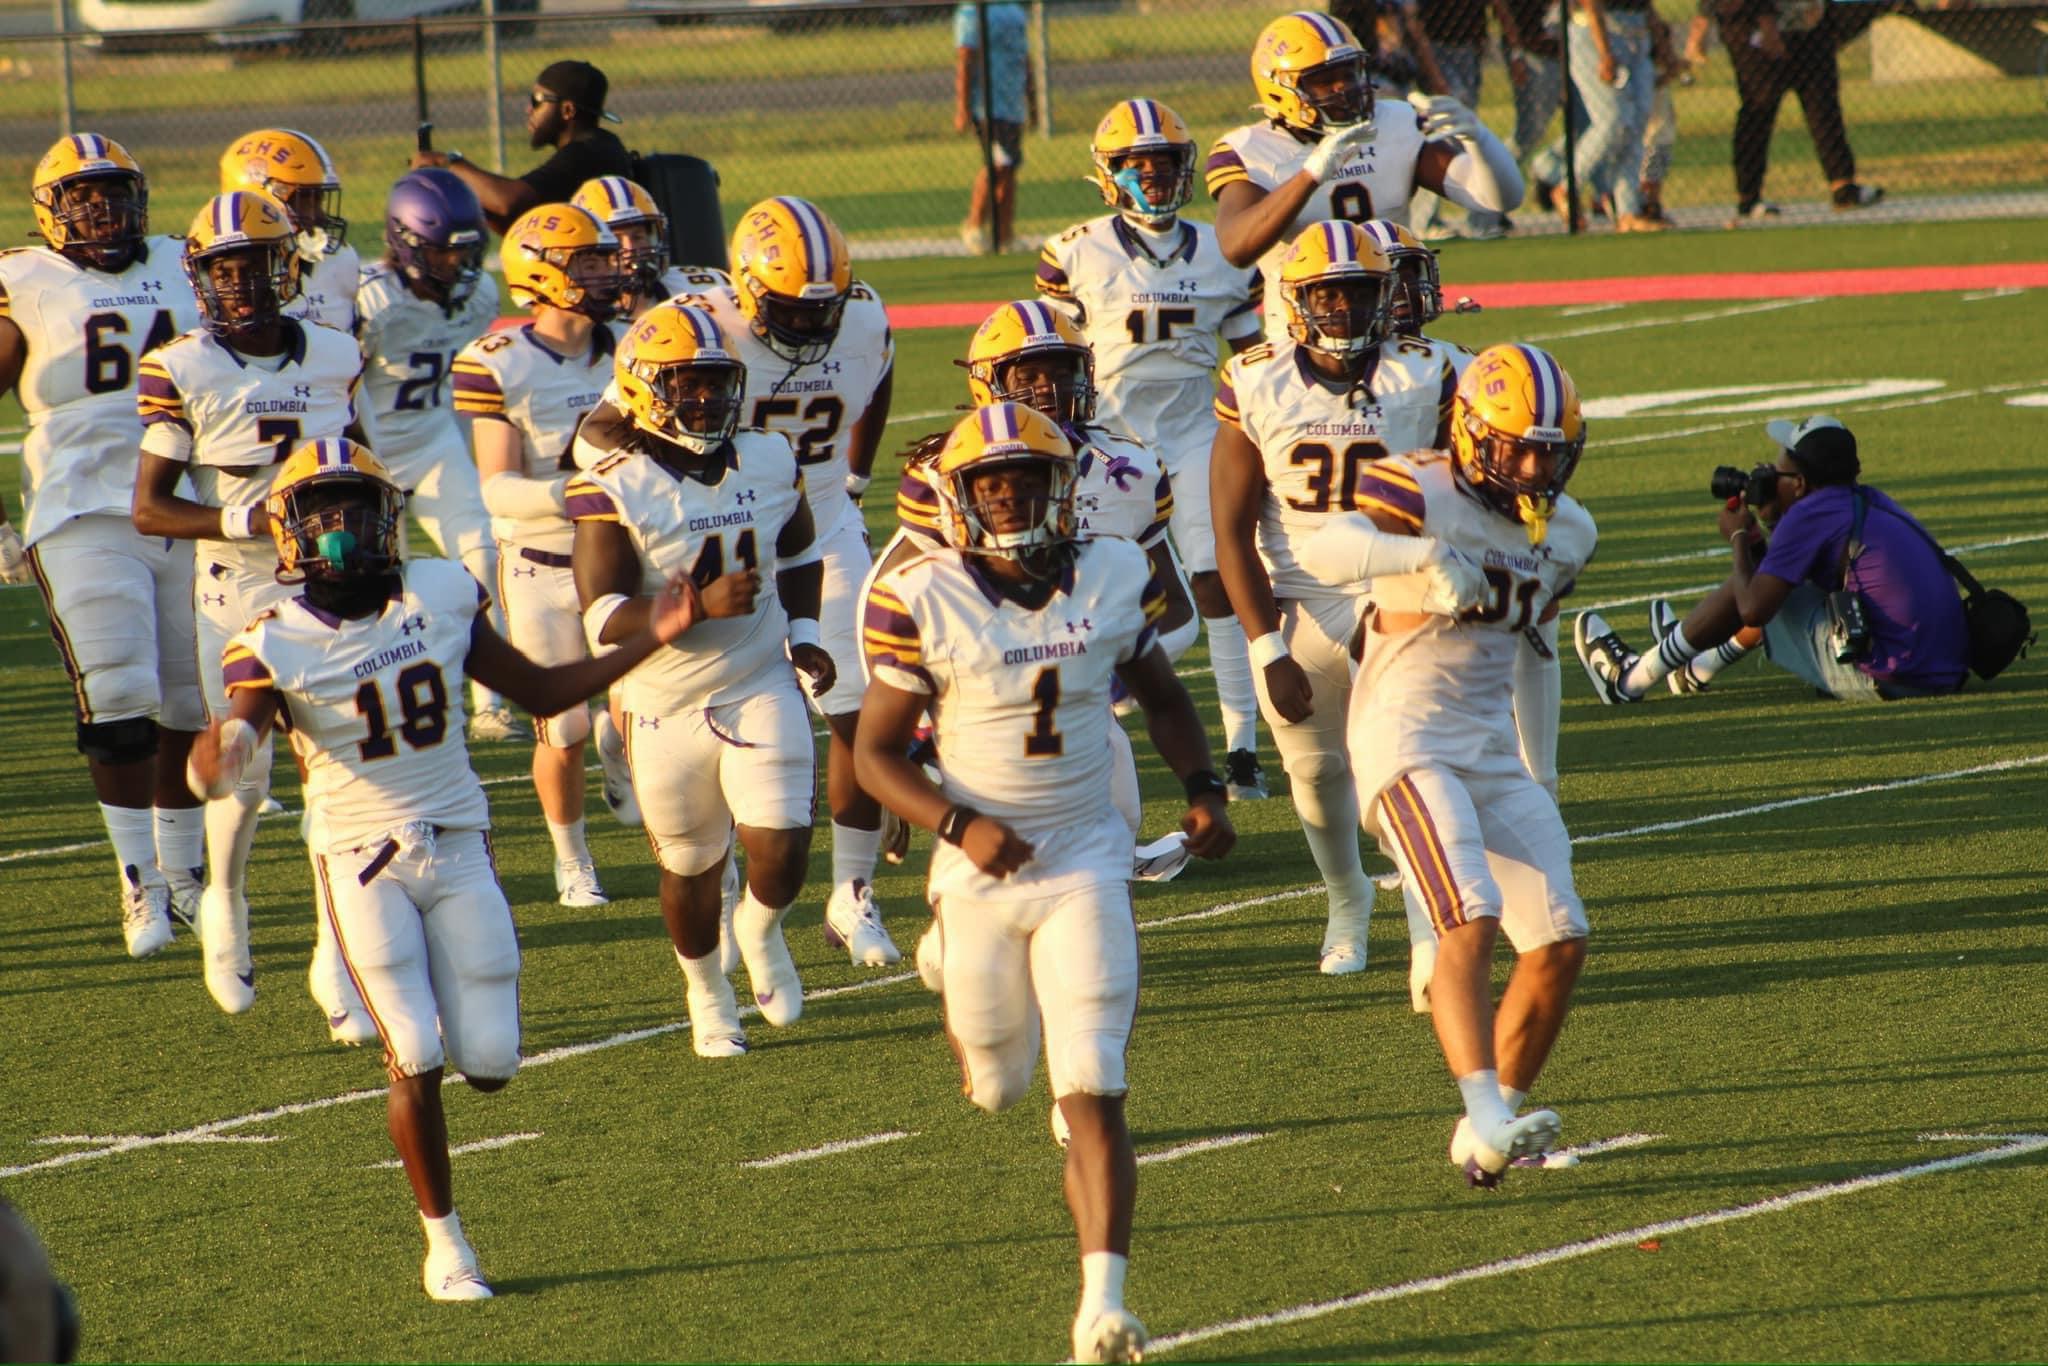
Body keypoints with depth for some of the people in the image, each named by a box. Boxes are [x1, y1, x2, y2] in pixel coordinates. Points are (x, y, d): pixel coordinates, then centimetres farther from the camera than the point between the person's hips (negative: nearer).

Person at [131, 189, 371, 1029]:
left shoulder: (336, 359, 3)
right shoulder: (182, 372, -9)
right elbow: (149, 509, -9)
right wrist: (241, 521, -22)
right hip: (239, 592, -3)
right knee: (244, 777, 1)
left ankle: (337, 961, 4)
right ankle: (224, 904, 34)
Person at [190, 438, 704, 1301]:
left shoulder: (441, 598, 0)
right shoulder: (278, 646, -11)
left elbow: (539, 692, 12)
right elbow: (212, 762, -24)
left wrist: (647, 643, 4)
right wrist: (225, 745, -49)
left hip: (459, 848, 3)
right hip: (363, 863, -3)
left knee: (488, 1063, -3)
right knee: (417, 1059, -13)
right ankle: (443, 1243, 5)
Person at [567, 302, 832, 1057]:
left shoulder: (769, 462, -1)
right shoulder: (616, 488, -16)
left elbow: (800, 554, 21)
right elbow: (605, 622, -23)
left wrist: (803, 633, 6)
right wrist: (701, 606, -36)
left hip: (761, 689, 2)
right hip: (667, 707, -2)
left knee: (781, 853, -11)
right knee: (689, 868, 12)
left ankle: (761, 932, 25)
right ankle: (707, 995, 40)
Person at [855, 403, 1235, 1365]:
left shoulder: (1111, 579, -2)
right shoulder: (923, 601, -11)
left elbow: (1161, 696, 17)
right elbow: (877, 753, -6)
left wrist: (1202, 789, 1)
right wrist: (960, 825, -22)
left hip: (1086, 867, 1)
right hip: (981, 874, -1)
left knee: (1094, 1099, -10)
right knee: (998, 1091, 16)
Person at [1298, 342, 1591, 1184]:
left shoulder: (1566, 531, 11)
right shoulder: (1419, 494, -12)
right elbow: (1323, 550, -32)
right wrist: (1426, 556, -47)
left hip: (1493, 751, 7)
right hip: (1407, 741, -7)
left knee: (1560, 942, 1)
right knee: (1471, 923, -23)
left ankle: (1499, 1118, 13)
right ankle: (1487, 1118, -28)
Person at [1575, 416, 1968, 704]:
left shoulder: (1808, 514, -10)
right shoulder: (1870, 502, 17)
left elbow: (1752, 609, -12)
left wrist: (1741, 538, 4)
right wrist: (1770, 528, 18)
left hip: (1886, 678, -9)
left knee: (1755, 585, 5)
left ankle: (1633, 678, 18)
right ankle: (1698, 667, 49)